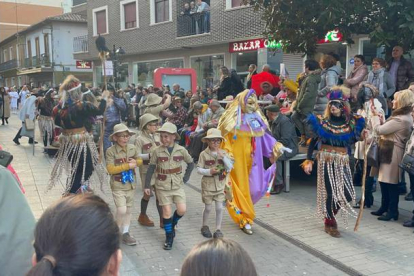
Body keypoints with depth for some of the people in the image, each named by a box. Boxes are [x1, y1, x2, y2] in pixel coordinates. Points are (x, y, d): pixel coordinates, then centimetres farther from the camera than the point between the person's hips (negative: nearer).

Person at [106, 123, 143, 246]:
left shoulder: (133, 148, 0)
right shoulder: (111, 151, -14)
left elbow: (140, 161, 14)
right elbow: (110, 169, -19)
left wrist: (135, 162, -9)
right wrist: (127, 166, -21)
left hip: (130, 184, 5)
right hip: (118, 186, -5)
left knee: (128, 210, 13)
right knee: (122, 210, -12)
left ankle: (125, 233, 27)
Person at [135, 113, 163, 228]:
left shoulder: (157, 136, 6)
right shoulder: (140, 139, -9)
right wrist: (149, 155, -24)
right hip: (146, 170, -4)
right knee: (148, 194, 8)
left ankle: (162, 220, 8)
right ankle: (142, 216, 31)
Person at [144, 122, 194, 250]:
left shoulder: (181, 150, -5)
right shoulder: (157, 151, -8)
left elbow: (191, 163, 9)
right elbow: (151, 168, -1)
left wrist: (185, 178, 2)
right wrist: (147, 185, -1)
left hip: (177, 185, 1)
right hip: (162, 185, -1)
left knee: (182, 209, -6)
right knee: (167, 211, -1)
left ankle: (173, 224, 26)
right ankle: (169, 237, 16)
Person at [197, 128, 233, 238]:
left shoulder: (223, 153, -1)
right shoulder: (204, 154, -8)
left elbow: (230, 167, -8)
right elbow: (199, 169, -7)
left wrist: (223, 157, -20)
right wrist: (209, 171, -23)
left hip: (220, 185, 2)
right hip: (208, 185, -2)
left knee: (219, 208, 2)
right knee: (208, 208, 9)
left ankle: (218, 229, 15)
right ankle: (204, 227, 30)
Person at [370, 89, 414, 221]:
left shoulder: (400, 120, -21)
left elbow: (378, 130, -18)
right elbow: (387, 129, 14)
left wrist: (375, 115, -4)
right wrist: (380, 119, 3)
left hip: (392, 153, -10)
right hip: (390, 152, 10)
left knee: (390, 183, -2)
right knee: (384, 181, 15)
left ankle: (393, 211, 7)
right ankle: (384, 208, 25)